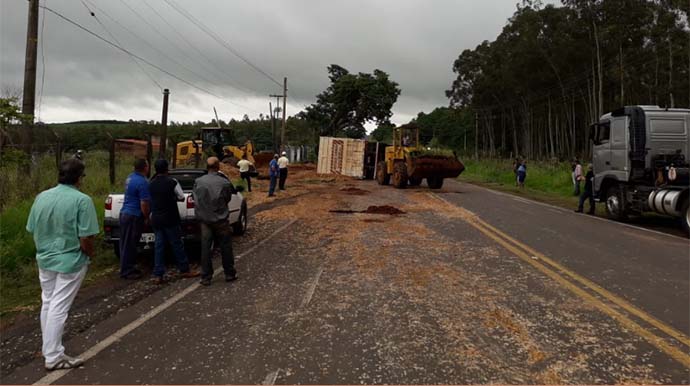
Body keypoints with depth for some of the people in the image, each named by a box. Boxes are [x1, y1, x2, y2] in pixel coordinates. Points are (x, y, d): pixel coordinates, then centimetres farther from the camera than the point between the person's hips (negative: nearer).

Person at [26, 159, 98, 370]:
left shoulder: (41, 197, 0)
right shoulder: (82, 200, -19)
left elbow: (32, 231, 8)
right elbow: (85, 239, -20)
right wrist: (91, 253, 0)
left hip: (44, 259, 6)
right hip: (70, 261, -6)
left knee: (47, 303, 19)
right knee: (59, 308, 1)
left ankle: (49, 348, 33)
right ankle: (53, 357, 10)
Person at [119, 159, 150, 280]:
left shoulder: (130, 177, 10)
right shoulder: (142, 182, -19)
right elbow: (144, 203, -21)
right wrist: (146, 217, -7)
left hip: (124, 213, 9)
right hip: (134, 216, -9)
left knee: (126, 244, 14)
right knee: (129, 245, -1)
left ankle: (127, 268, 24)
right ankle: (127, 271, 6)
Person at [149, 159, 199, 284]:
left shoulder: (151, 184, 5)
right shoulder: (172, 182, -10)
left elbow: (150, 200, 8)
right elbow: (181, 197, -6)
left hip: (156, 219, 5)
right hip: (170, 219, -5)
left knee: (159, 246, 7)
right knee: (177, 245, 5)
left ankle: (158, 275, 6)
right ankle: (184, 270, 15)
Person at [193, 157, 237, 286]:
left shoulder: (198, 182, -7)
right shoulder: (224, 182, -13)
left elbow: (195, 199, 3)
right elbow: (228, 199, 1)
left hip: (204, 220, 2)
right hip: (220, 220, -2)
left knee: (205, 249, 8)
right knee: (225, 248, 11)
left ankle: (206, 277, 14)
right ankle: (229, 274, 22)